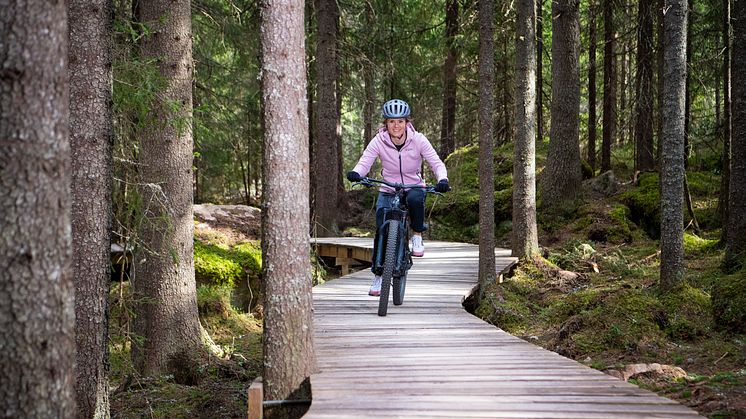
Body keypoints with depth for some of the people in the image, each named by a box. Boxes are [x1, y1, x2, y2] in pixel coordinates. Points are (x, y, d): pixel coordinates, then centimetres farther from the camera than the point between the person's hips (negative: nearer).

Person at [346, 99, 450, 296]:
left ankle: (417, 236, -13)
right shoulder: (379, 141, -13)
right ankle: (378, 276, 6)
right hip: (388, 192, 1)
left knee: (415, 199, -38)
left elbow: (437, 163, -17)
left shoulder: (418, 140, -14)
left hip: (414, 188, -1)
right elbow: (365, 162, -20)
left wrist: (442, 180, -38)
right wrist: (355, 173, -43)